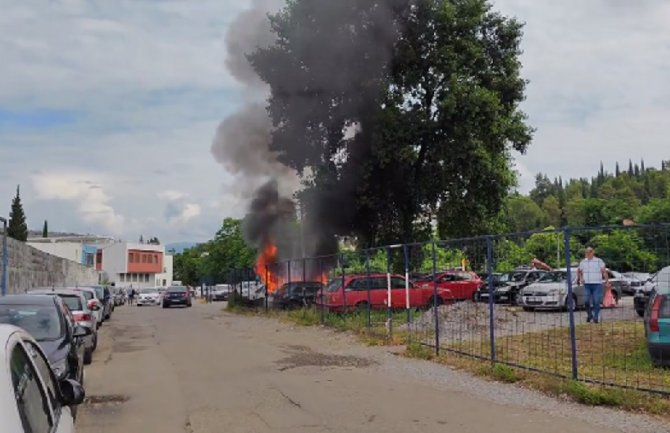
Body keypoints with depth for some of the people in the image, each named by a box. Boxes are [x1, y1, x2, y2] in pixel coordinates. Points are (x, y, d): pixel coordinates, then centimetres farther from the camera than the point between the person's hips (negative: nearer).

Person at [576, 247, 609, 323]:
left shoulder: (599, 261, 3)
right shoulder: (583, 262, 12)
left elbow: (604, 271, -3)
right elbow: (579, 271, 22)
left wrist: (607, 280, -16)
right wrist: (581, 278, 4)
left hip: (597, 284, -2)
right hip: (587, 284, 2)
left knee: (596, 301, -5)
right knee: (587, 301, -8)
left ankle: (596, 317, 5)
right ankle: (589, 314, 15)